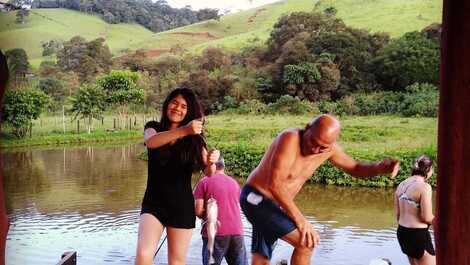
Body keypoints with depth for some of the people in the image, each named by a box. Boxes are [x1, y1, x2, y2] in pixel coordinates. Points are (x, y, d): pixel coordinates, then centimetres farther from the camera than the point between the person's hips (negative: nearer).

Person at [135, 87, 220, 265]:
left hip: (182, 205, 1)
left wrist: (212, 162, -31)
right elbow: (151, 142, -23)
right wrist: (183, 131, -39)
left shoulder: (194, 138, 2)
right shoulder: (154, 128, 2)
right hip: (154, 203, -1)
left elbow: (208, 173, -6)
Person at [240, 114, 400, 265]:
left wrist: (380, 168, -12)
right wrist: (300, 219, -36)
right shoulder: (290, 138, -28)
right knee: (306, 242, -16)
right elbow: (274, 183, -34)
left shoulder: (329, 149, -5)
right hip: (256, 199, -8)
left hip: (272, 204, 8)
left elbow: (355, 168, 9)